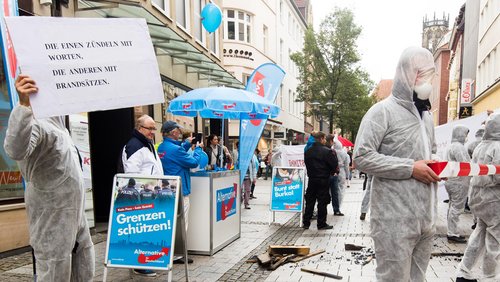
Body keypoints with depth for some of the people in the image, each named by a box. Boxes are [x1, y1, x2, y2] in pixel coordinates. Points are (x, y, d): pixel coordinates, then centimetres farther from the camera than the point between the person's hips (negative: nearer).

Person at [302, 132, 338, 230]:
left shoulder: (308, 151, 3)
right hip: (323, 180, -5)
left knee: (309, 201, 11)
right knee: (322, 202, 4)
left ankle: (306, 223, 17)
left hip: (312, 179, 5)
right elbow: (334, 164, -11)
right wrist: (330, 172, 7)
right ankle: (321, 224, 10)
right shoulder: (327, 151, -14)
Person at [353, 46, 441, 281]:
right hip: (395, 220, -8)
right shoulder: (383, 111, -8)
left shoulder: (426, 116, 19)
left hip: (426, 218, 8)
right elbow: (361, 157, -16)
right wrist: (410, 168, -17)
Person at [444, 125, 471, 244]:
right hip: (459, 182, -10)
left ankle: (452, 232, 22)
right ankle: (453, 234, 0)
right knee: (457, 208, -5)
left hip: (451, 181, 10)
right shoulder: (459, 147, -16)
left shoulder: (451, 146, 16)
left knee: (452, 207, 15)